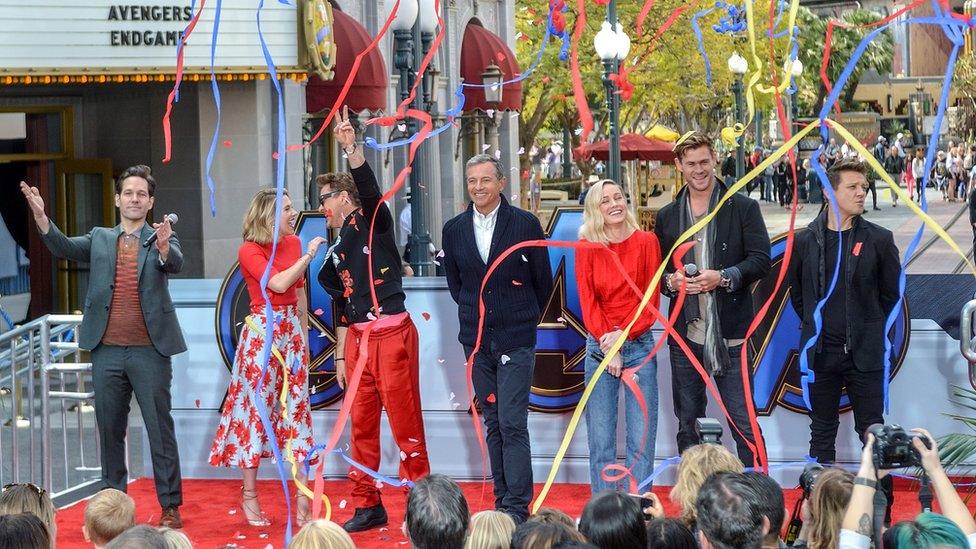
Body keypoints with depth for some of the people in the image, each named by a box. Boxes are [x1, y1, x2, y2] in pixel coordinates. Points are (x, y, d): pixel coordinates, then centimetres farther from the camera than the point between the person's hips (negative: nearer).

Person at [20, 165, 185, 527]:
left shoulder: (161, 239, 4)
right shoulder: (100, 239, 11)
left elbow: (176, 264, -16)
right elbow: (63, 247, -3)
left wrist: (163, 246, -39)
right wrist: (40, 215, -20)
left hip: (150, 351, -3)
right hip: (107, 351, 3)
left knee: (160, 429, 0)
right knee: (110, 430, 10)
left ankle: (170, 507, 7)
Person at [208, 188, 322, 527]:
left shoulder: (293, 243, 9)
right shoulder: (249, 250, -8)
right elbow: (278, 284, -22)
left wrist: (304, 334, 15)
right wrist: (308, 255, -17)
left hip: (292, 330, 5)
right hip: (262, 331, -5)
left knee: (296, 409, 3)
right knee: (256, 407, 0)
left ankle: (303, 497, 5)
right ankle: (249, 496, 11)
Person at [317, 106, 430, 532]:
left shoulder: (373, 223, 0)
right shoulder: (337, 252, 19)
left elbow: (369, 189, -21)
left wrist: (352, 149, -34)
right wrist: (340, 354, 18)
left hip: (392, 334, -7)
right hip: (358, 340, 7)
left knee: (405, 425, -6)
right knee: (362, 425, 8)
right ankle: (368, 505, 15)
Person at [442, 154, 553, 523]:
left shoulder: (526, 224, -5)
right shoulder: (454, 230, 5)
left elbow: (544, 281, 4)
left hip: (515, 340, -4)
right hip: (476, 340, 4)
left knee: (512, 424, -10)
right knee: (493, 424, 9)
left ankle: (517, 508, -7)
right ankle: (502, 501, 15)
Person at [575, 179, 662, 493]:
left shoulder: (646, 242, 2)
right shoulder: (586, 248, 3)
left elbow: (651, 299, 0)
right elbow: (588, 301, 0)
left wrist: (623, 334, -12)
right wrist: (608, 345, -9)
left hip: (639, 345, 0)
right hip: (599, 347, 0)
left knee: (642, 438, -1)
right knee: (600, 438, 1)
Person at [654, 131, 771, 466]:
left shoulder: (744, 208, 1)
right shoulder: (667, 217, 11)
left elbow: (761, 260, -4)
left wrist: (723, 278, -19)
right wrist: (671, 281, -7)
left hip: (730, 334, -4)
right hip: (685, 333, 4)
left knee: (744, 423, -3)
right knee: (688, 425, 12)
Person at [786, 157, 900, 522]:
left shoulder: (878, 239, -2)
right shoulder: (805, 240, 2)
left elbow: (890, 293, 7)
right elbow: (795, 291, 14)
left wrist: (868, 329, 8)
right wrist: (815, 327, 11)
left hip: (865, 354, -2)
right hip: (821, 353, 2)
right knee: (822, 434, 11)